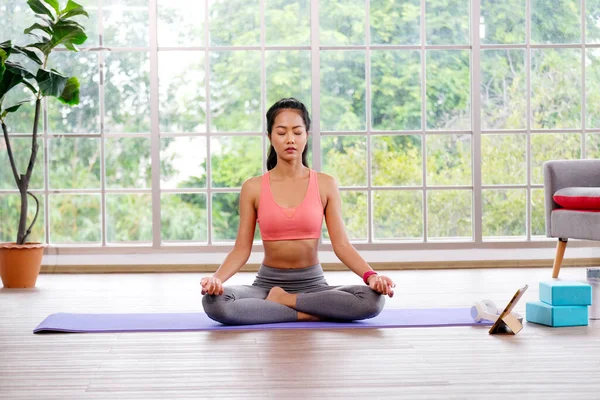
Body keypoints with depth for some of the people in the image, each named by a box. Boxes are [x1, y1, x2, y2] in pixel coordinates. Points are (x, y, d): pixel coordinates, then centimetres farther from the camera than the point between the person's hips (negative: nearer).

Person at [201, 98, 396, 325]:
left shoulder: (325, 185, 0)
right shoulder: (253, 188, -1)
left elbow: (341, 244, -4)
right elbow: (241, 249, -2)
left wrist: (371, 276, -23)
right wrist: (216, 278, -23)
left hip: (313, 284, 1)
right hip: (267, 284, -1)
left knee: (373, 300, -30)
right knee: (214, 301, -33)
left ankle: (280, 301, -15)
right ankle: (307, 314, -20)